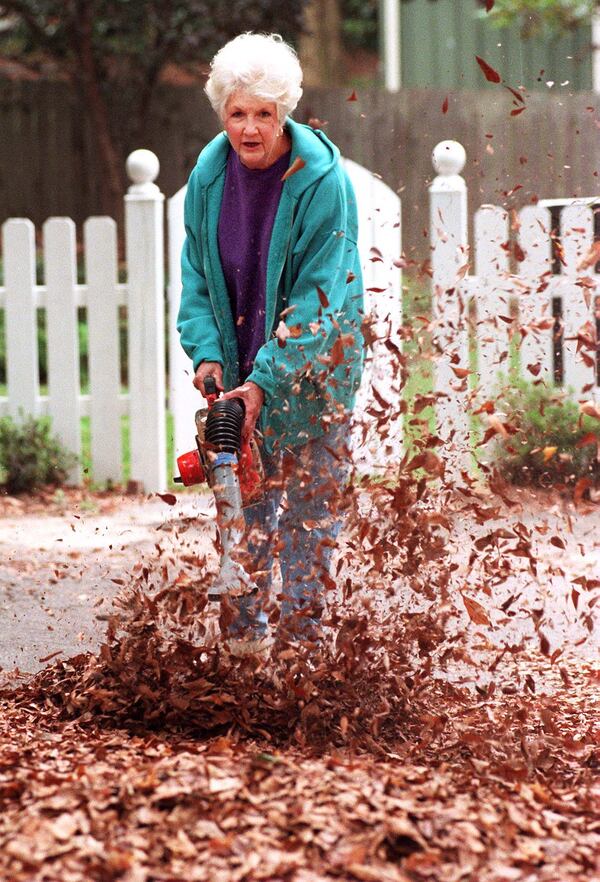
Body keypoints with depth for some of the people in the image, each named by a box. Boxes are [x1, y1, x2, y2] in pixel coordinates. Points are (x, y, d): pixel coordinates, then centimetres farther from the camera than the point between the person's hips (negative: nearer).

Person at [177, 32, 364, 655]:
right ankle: (242, 630, 14)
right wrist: (206, 352, -9)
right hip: (239, 360, 4)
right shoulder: (209, 174, -4)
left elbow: (318, 293, -19)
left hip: (312, 359, -4)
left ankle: (302, 629, 9)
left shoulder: (322, 179, -18)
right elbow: (196, 273, 5)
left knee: (310, 498, 0)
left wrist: (266, 380, -24)